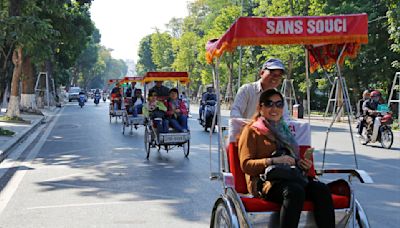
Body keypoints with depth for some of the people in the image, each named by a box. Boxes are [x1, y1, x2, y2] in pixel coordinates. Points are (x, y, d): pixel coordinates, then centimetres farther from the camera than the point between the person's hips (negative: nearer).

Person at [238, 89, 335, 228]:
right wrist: (273, 161, -16)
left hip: (292, 178, 6)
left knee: (321, 189, -24)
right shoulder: (252, 130, 9)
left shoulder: (284, 130, 29)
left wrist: (303, 164, 12)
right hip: (266, 182, -6)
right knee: (295, 191, -36)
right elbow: (246, 165, -2)